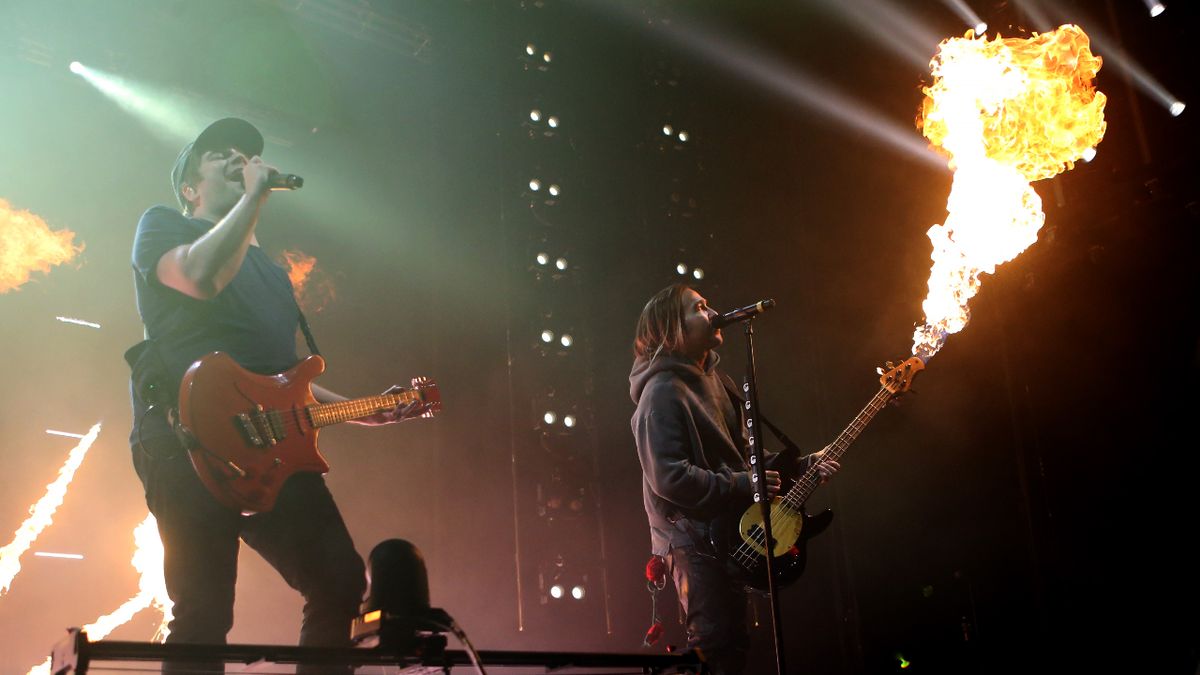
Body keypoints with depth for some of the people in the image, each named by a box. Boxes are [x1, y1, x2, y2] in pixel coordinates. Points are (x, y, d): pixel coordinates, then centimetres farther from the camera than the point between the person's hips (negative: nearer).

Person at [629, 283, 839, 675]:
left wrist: (798, 466, 9)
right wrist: (745, 485, -18)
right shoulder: (663, 392, -16)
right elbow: (669, 477, -24)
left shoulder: (714, 380, 14)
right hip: (695, 538, -10)